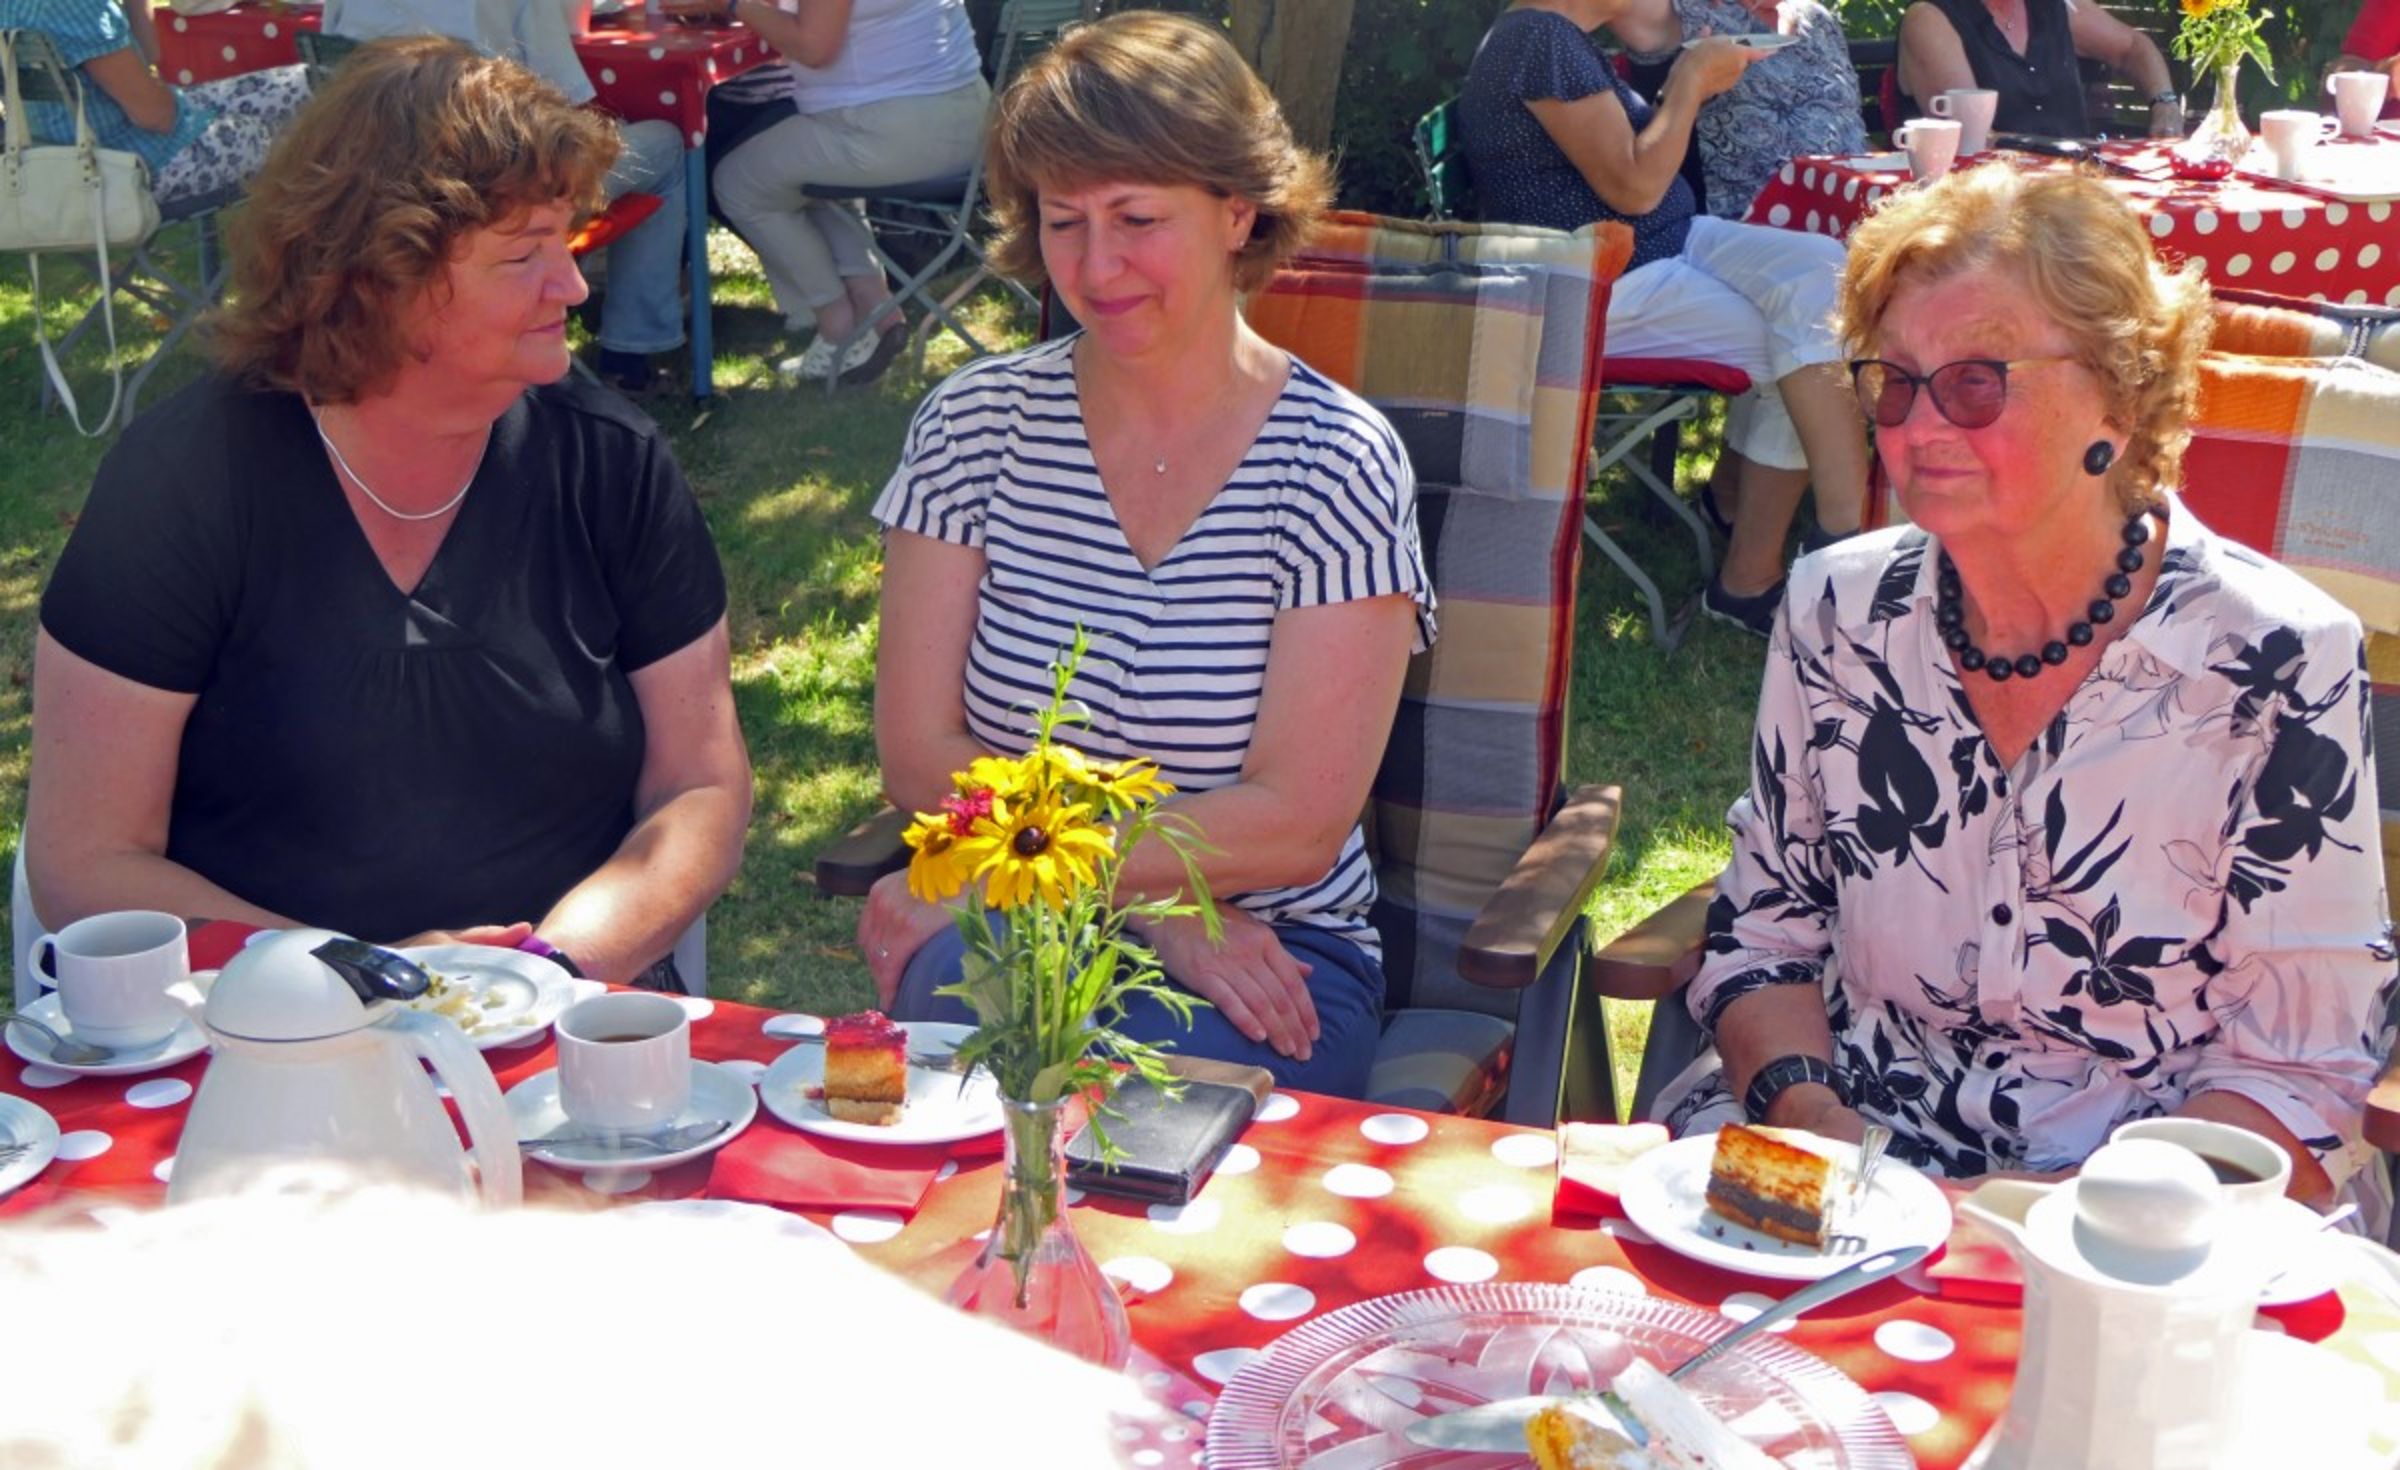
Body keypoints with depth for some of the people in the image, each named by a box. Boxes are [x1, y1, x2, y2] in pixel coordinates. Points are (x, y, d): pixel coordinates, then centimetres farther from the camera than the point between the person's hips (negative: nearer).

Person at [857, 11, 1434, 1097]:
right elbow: (922, 760, -2)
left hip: (1271, 949, -1)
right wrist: (1155, 907, -14)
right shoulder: (977, 425, 3)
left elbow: (1293, 827, -12)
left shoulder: (1336, 463, -6)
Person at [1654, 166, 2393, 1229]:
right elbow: (1761, 931, 9)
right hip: (1860, 1154, 5)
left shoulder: (2276, 659, -11)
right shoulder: (1838, 613, 1)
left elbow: (2301, 1071, -8)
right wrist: (1808, 1112, -11)